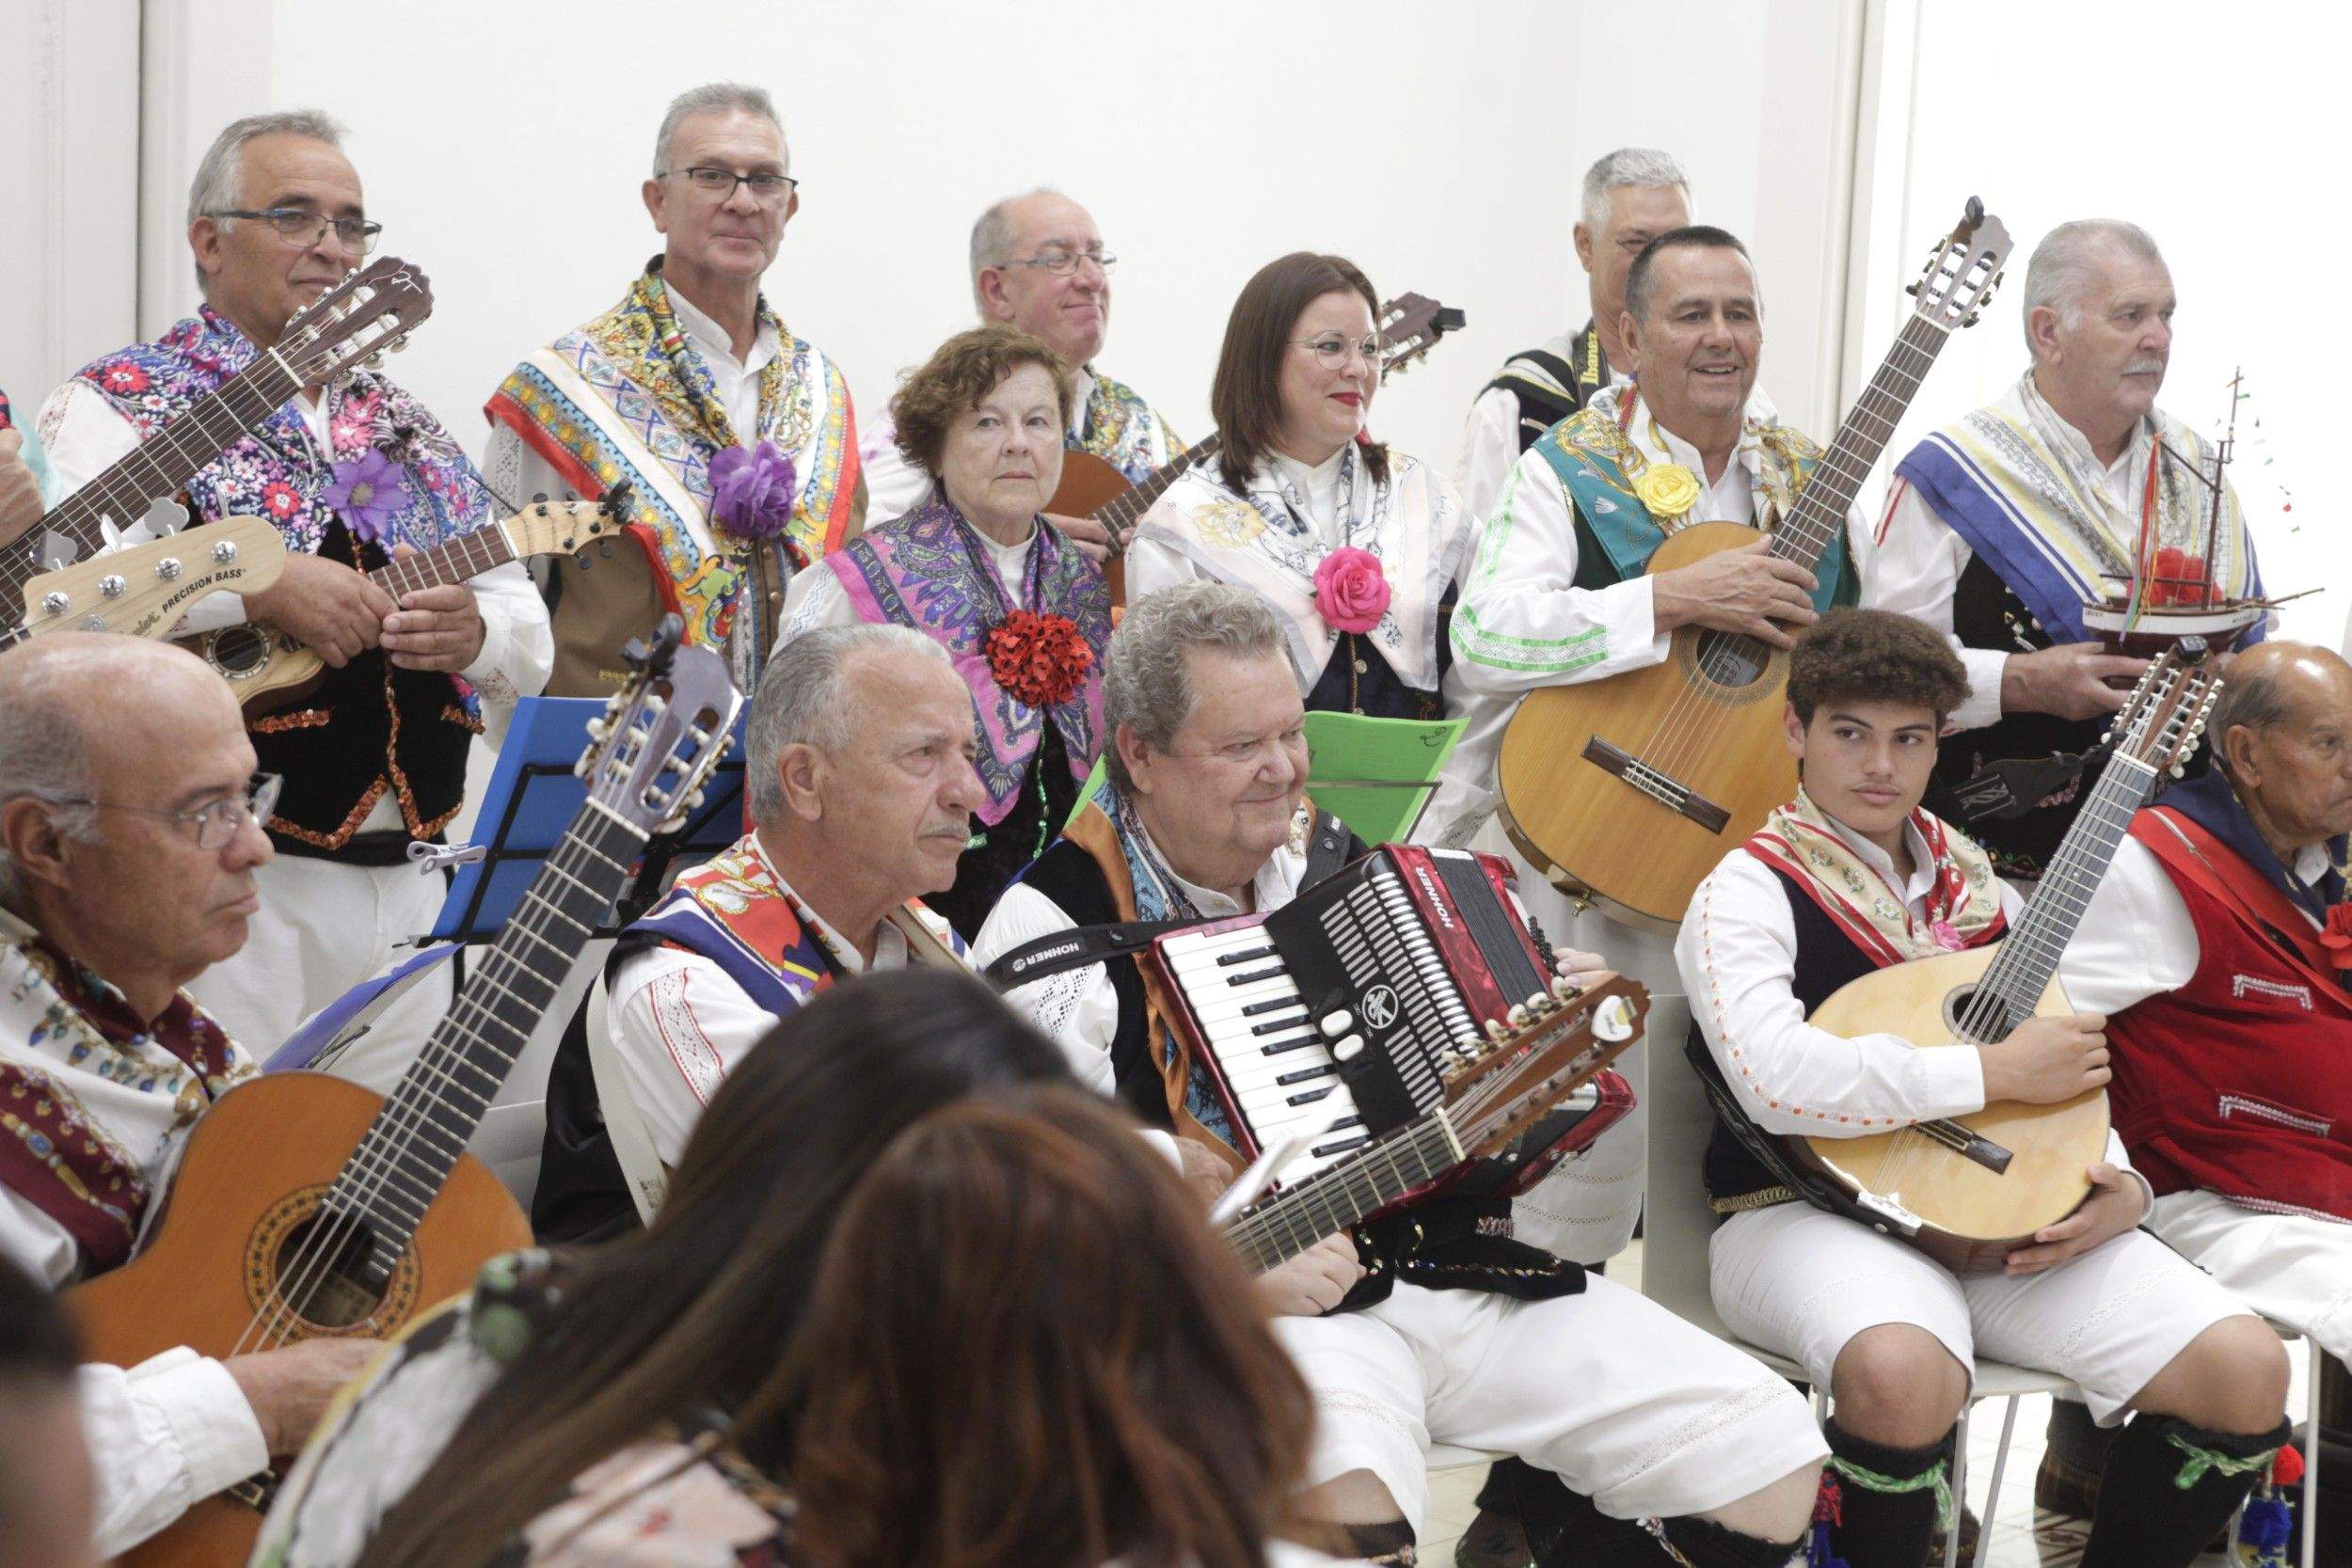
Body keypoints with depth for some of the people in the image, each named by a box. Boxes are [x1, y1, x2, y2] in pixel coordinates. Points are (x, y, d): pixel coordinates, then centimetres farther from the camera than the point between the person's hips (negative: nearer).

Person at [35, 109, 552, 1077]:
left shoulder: (405, 429, 18)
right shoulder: (119, 407, 0)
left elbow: (532, 650, 18)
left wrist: (475, 633, -5)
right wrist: (254, 587, -22)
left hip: (405, 890, 6)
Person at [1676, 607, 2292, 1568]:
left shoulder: (1979, 892, 20)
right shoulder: (1750, 892, -1)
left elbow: (2072, 1077, 26)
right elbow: (1774, 1079, -21)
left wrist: (2119, 1183, 3)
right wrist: (1994, 1073, -15)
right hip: (1810, 1212, -6)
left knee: (2244, 1368, -14)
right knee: (1903, 1372, -40)